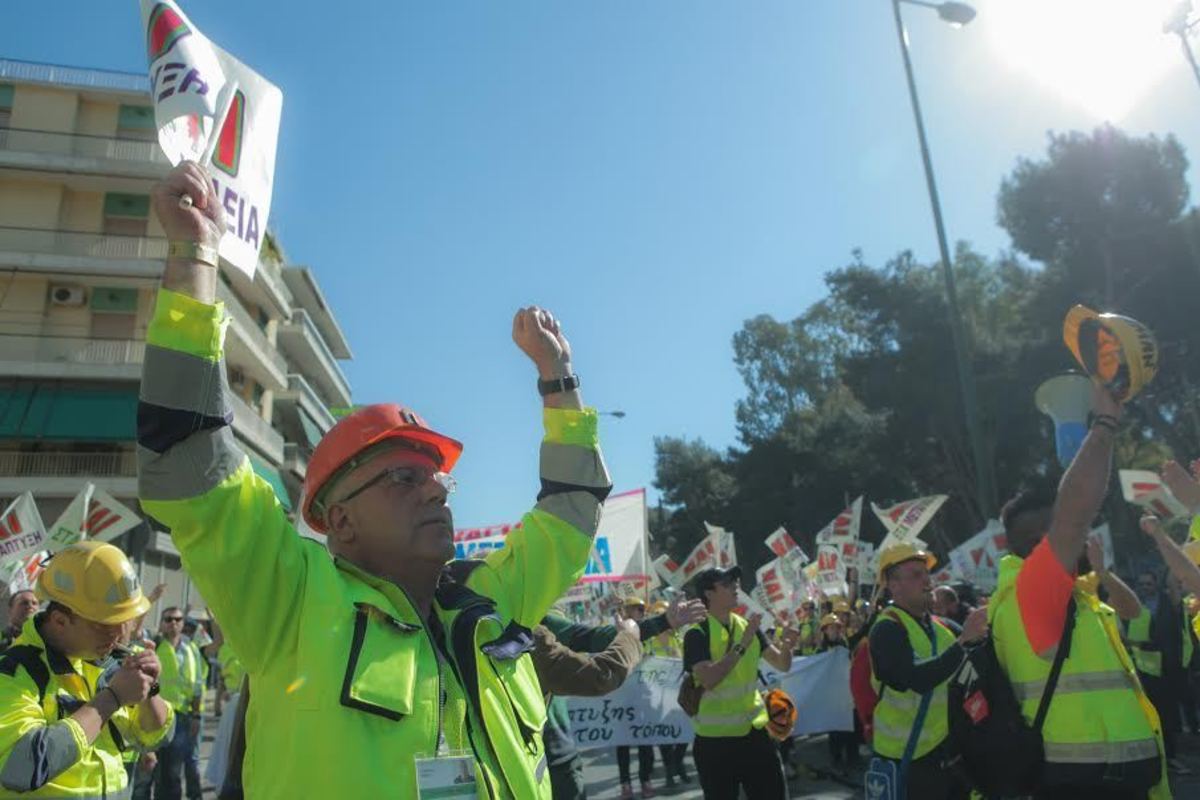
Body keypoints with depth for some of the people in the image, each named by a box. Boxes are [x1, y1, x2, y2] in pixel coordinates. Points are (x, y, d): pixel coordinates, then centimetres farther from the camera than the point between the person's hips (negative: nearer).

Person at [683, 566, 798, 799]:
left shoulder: (747, 626, 4)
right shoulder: (697, 634, -13)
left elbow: (783, 665, 8)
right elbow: (708, 680, -27)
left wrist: (786, 647, -14)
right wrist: (742, 644, -27)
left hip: (755, 731, 5)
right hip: (716, 738, -5)